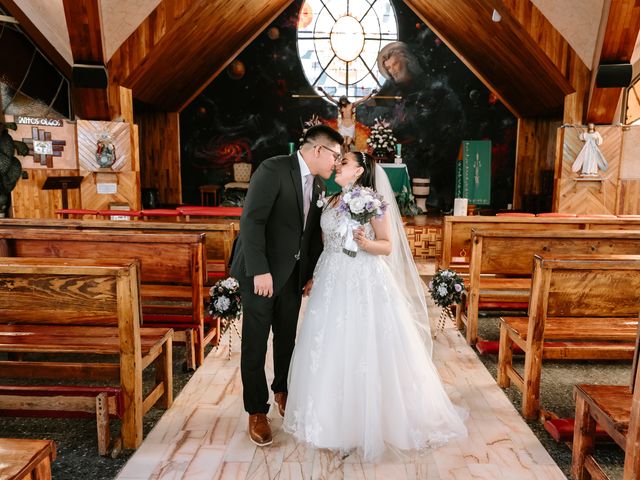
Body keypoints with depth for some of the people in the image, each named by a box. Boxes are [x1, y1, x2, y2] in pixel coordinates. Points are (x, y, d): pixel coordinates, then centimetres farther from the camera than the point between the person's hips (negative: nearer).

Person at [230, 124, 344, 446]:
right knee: (255, 344, 3)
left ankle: (282, 391, 39)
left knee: (288, 339, 16)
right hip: (261, 273, -6)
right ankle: (257, 411, 19)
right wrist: (260, 271, -24)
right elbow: (251, 220, -21)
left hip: (293, 274, 7)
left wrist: (313, 273, 7)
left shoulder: (317, 184, 8)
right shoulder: (273, 169, -15)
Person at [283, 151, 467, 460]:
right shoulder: (332, 201, 13)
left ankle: (370, 420, 18)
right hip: (332, 283, 6)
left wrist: (365, 243, -25)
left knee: (363, 351, -1)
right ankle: (332, 417, 28)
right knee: (330, 350, 10)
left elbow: (388, 246, -7)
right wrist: (315, 276, 13)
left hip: (364, 284, -6)